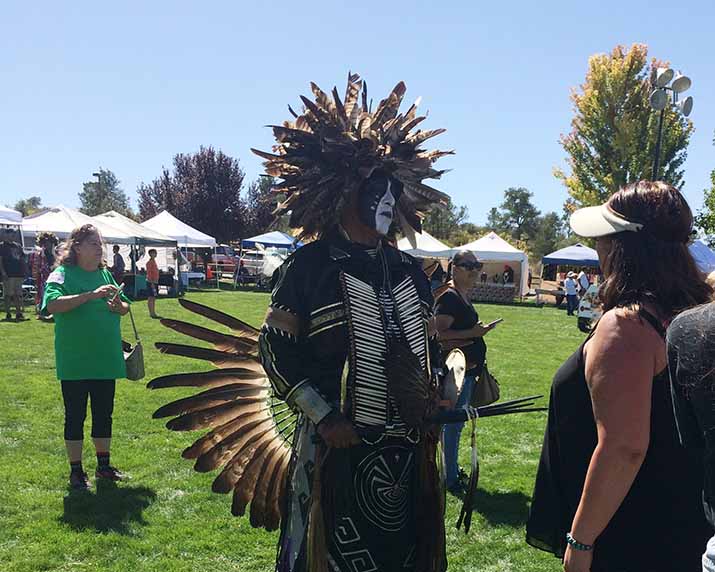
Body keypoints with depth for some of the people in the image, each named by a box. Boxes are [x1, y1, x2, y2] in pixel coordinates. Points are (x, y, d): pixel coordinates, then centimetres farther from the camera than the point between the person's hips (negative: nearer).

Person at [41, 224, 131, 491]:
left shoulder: (105, 274, 9)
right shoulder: (62, 274, -9)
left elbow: (125, 307, 13)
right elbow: (52, 305, -27)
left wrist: (118, 306, -10)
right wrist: (91, 295, -34)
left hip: (105, 359, 6)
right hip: (74, 363, -5)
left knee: (104, 413, 14)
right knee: (75, 416, 5)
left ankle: (103, 464, 29)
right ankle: (76, 471, 18)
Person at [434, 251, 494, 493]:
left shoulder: (463, 296, 13)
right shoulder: (448, 297, -17)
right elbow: (440, 334, -24)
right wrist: (472, 333, -26)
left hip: (467, 367, 10)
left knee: (455, 422, 18)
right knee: (453, 423, -2)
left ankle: (452, 470, 30)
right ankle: (450, 478, 7)